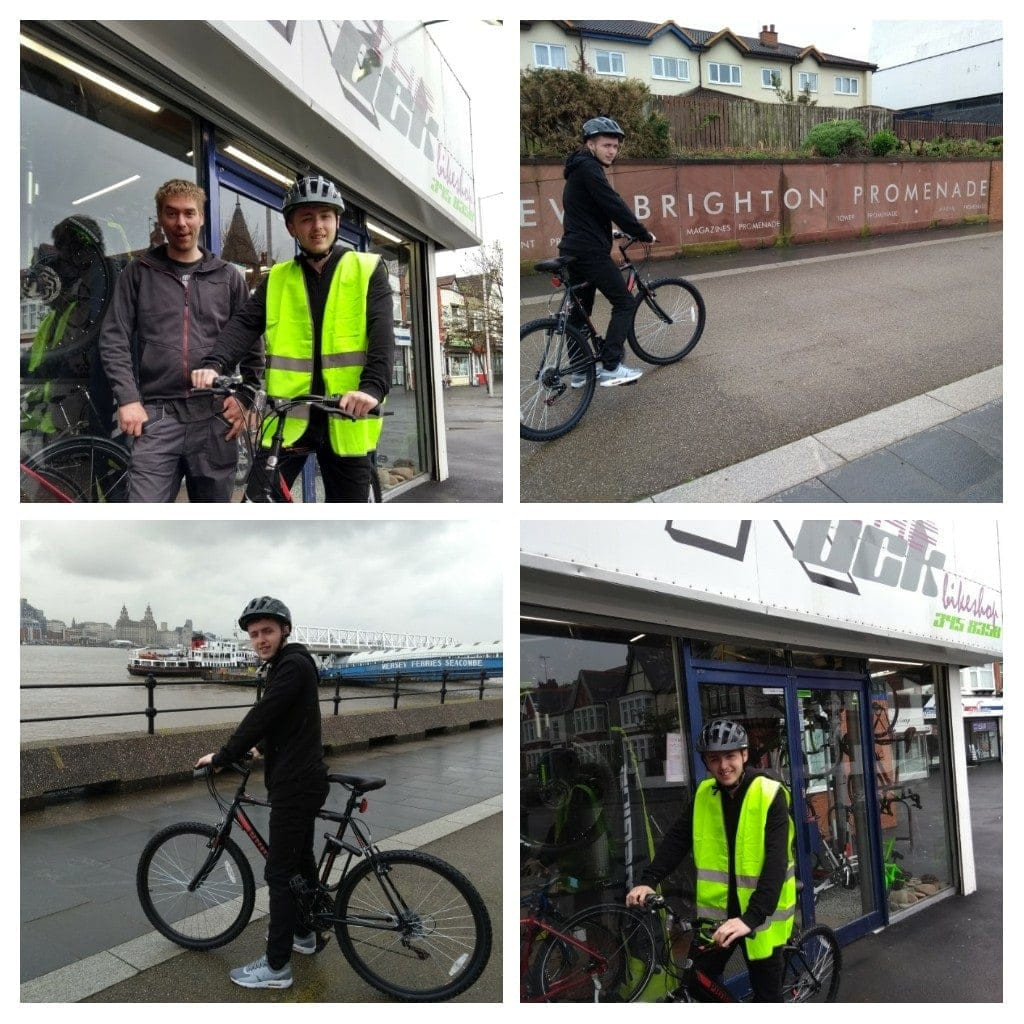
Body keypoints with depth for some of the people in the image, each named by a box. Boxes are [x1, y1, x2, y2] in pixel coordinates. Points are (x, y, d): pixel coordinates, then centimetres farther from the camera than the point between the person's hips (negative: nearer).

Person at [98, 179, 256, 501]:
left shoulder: (227, 276, 11)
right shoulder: (139, 273, 9)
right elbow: (113, 339, 5)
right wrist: (127, 398, -6)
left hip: (214, 416, 1)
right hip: (156, 416, -1)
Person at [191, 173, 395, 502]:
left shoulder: (368, 270, 4)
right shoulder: (277, 278, 11)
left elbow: (381, 334, -9)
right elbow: (245, 324, 0)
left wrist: (373, 387, -28)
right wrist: (214, 364, -20)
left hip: (346, 419, -2)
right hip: (288, 418, 2)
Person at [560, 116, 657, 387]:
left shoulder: (579, 169, 19)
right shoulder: (589, 168, -13)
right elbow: (614, 206, -18)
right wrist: (645, 235, -11)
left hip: (573, 250, 10)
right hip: (590, 252, -10)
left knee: (580, 310, 14)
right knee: (624, 303, -4)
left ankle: (579, 371, 19)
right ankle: (611, 368, -7)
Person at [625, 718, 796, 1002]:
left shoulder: (770, 794, -16)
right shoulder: (704, 794, -2)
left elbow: (776, 862, -24)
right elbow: (677, 838, 0)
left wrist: (750, 917, -34)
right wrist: (648, 880, -16)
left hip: (759, 912, -3)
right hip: (717, 908, 4)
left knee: (766, 993, 10)